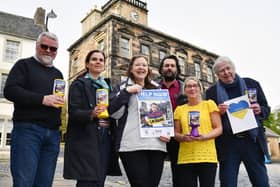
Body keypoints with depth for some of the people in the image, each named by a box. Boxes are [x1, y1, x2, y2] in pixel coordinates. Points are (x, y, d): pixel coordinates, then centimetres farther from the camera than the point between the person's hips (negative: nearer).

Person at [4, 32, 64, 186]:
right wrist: (42, 99, -16)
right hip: (27, 130, -5)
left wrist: (63, 104, 7)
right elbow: (10, 90, -8)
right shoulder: (24, 65, 7)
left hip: (53, 134, 5)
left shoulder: (58, 74, 23)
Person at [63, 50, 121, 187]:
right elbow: (73, 112, -10)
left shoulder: (107, 85, 17)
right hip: (85, 140, -5)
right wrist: (92, 114, -26)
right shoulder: (78, 84, -1)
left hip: (105, 139, 6)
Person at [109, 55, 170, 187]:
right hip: (132, 146, -4)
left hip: (157, 145, 4)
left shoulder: (156, 88, 18)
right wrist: (127, 91, -11)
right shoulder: (122, 87, 9)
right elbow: (114, 113, -3)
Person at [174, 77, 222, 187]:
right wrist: (183, 137, -9)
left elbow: (219, 129, 2)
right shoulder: (179, 109, 11)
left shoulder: (209, 104, 5)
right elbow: (176, 134, 13)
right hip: (185, 158, 2)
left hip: (207, 157, -2)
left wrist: (204, 136, -15)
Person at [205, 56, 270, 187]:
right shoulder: (212, 91, 5)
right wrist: (218, 112, -14)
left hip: (252, 140, 1)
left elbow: (266, 109, 11)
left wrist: (259, 110, -11)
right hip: (227, 144, 0)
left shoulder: (252, 84, 7)